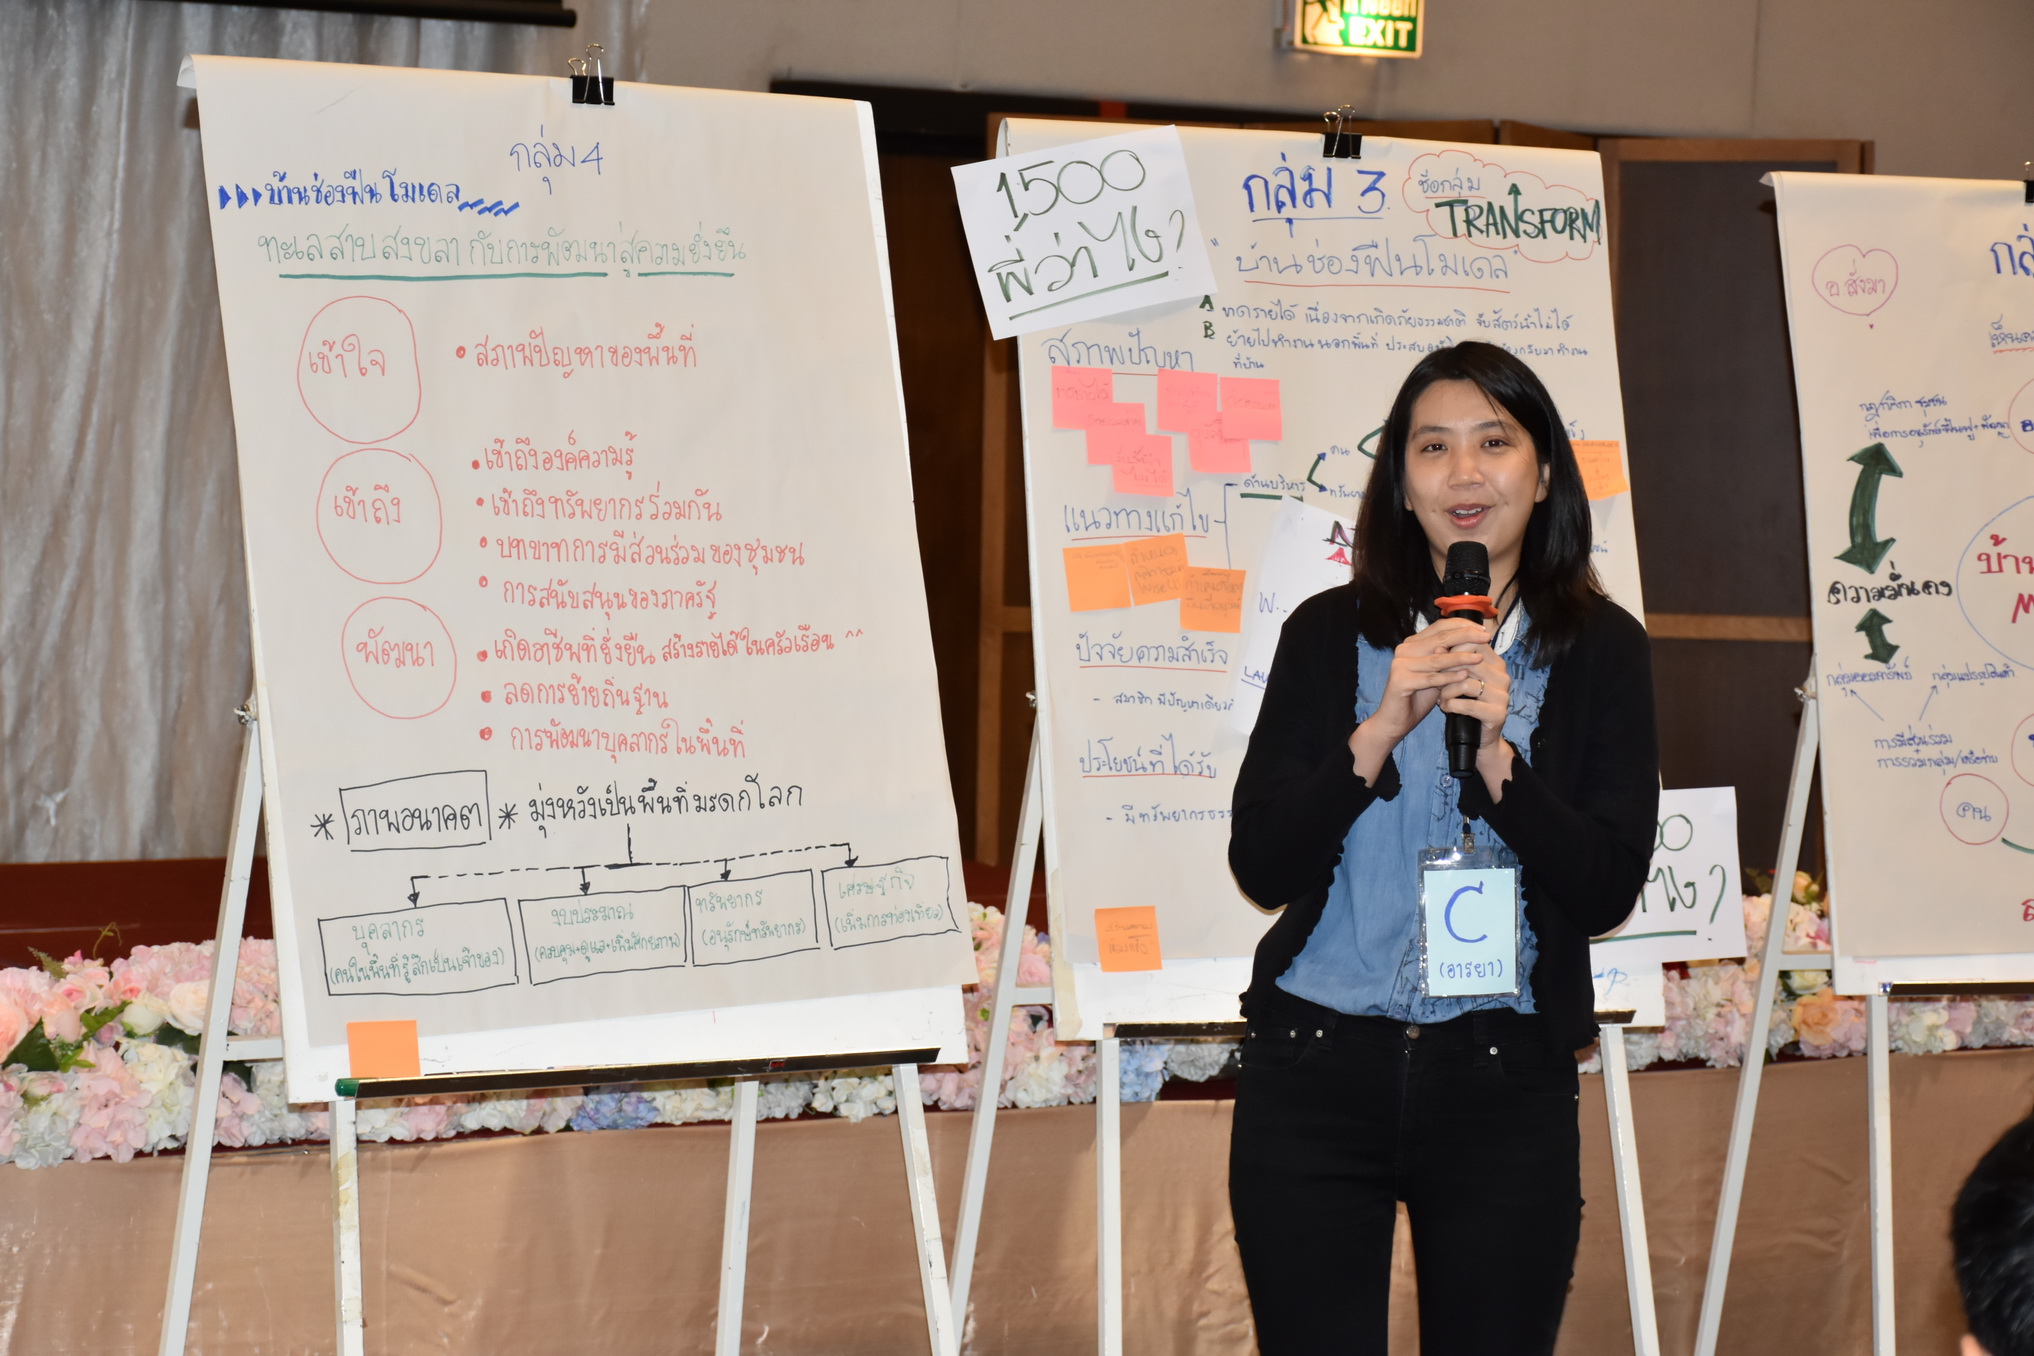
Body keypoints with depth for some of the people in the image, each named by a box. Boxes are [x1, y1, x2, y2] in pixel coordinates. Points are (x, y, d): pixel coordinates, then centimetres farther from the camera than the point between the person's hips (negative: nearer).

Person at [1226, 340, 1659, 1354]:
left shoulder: (1600, 651, 3)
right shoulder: (1331, 635, 3)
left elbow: (1607, 892, -5)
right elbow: (1260, 866, -5)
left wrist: (1494, 751, -18)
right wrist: (1383, 728, -16)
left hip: (1504, 1079, 0)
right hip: (1315, 1069, 0)